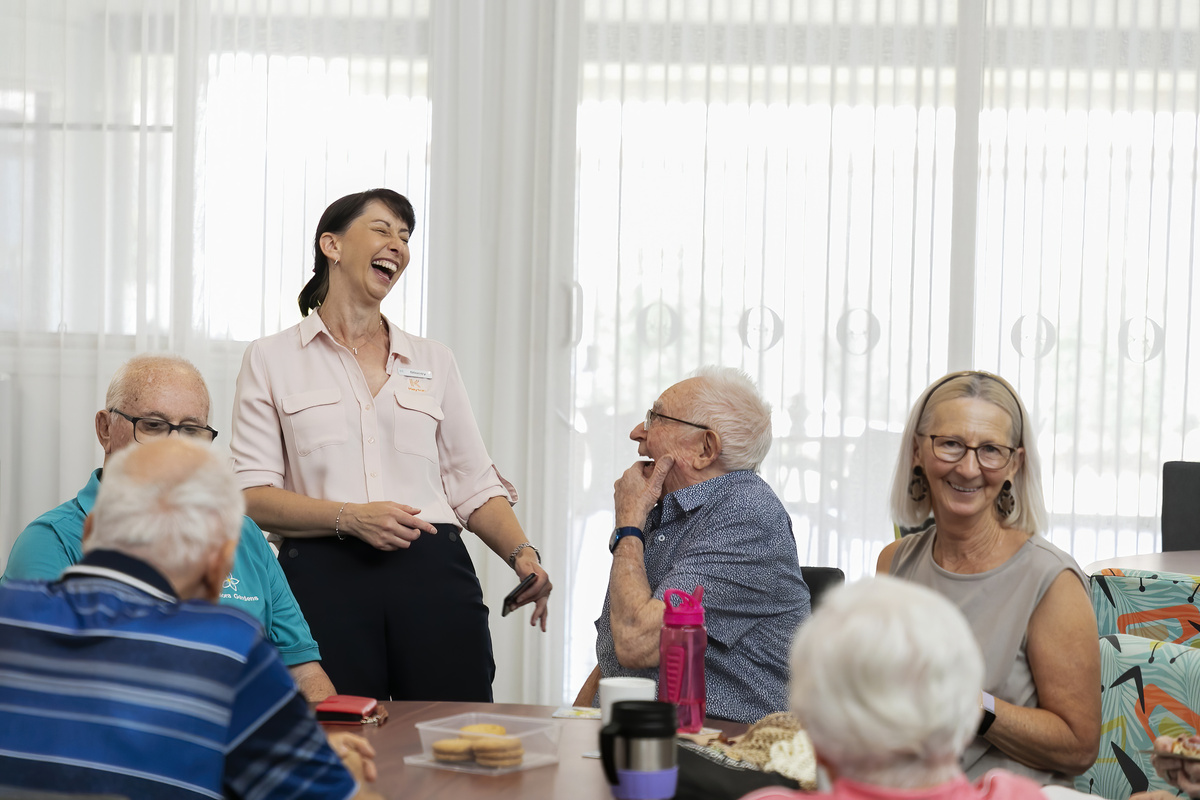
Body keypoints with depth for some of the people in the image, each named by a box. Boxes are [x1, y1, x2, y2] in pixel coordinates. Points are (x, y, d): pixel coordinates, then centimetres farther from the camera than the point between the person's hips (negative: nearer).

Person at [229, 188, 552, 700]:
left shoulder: (432, 360, 19)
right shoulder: (272, 360, 10)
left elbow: (474, 485, 17)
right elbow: (252, 496, 2)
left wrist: (523, 555, -1)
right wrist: (349, 517, -12)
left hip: (433, 575, 2)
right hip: (325, 576, -2)